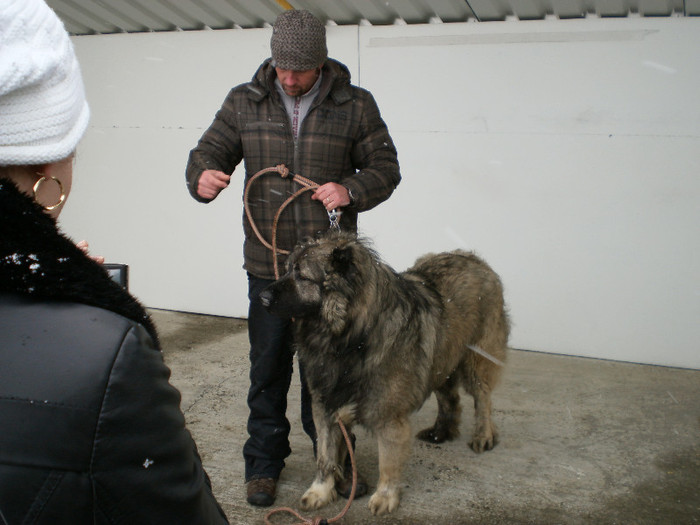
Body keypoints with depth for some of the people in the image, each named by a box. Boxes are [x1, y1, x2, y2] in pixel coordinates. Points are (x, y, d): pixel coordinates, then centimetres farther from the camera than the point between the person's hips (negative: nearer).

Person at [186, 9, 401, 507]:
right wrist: (202, 175, -18)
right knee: (268, 366, 9)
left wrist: (351, 191, -17)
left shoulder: (355, 105, -1)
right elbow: (209, 149, 6)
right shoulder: (244, 102, 2)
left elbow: (385, 167, 3)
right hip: (268, 264, 1)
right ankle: (264, 461, 26)